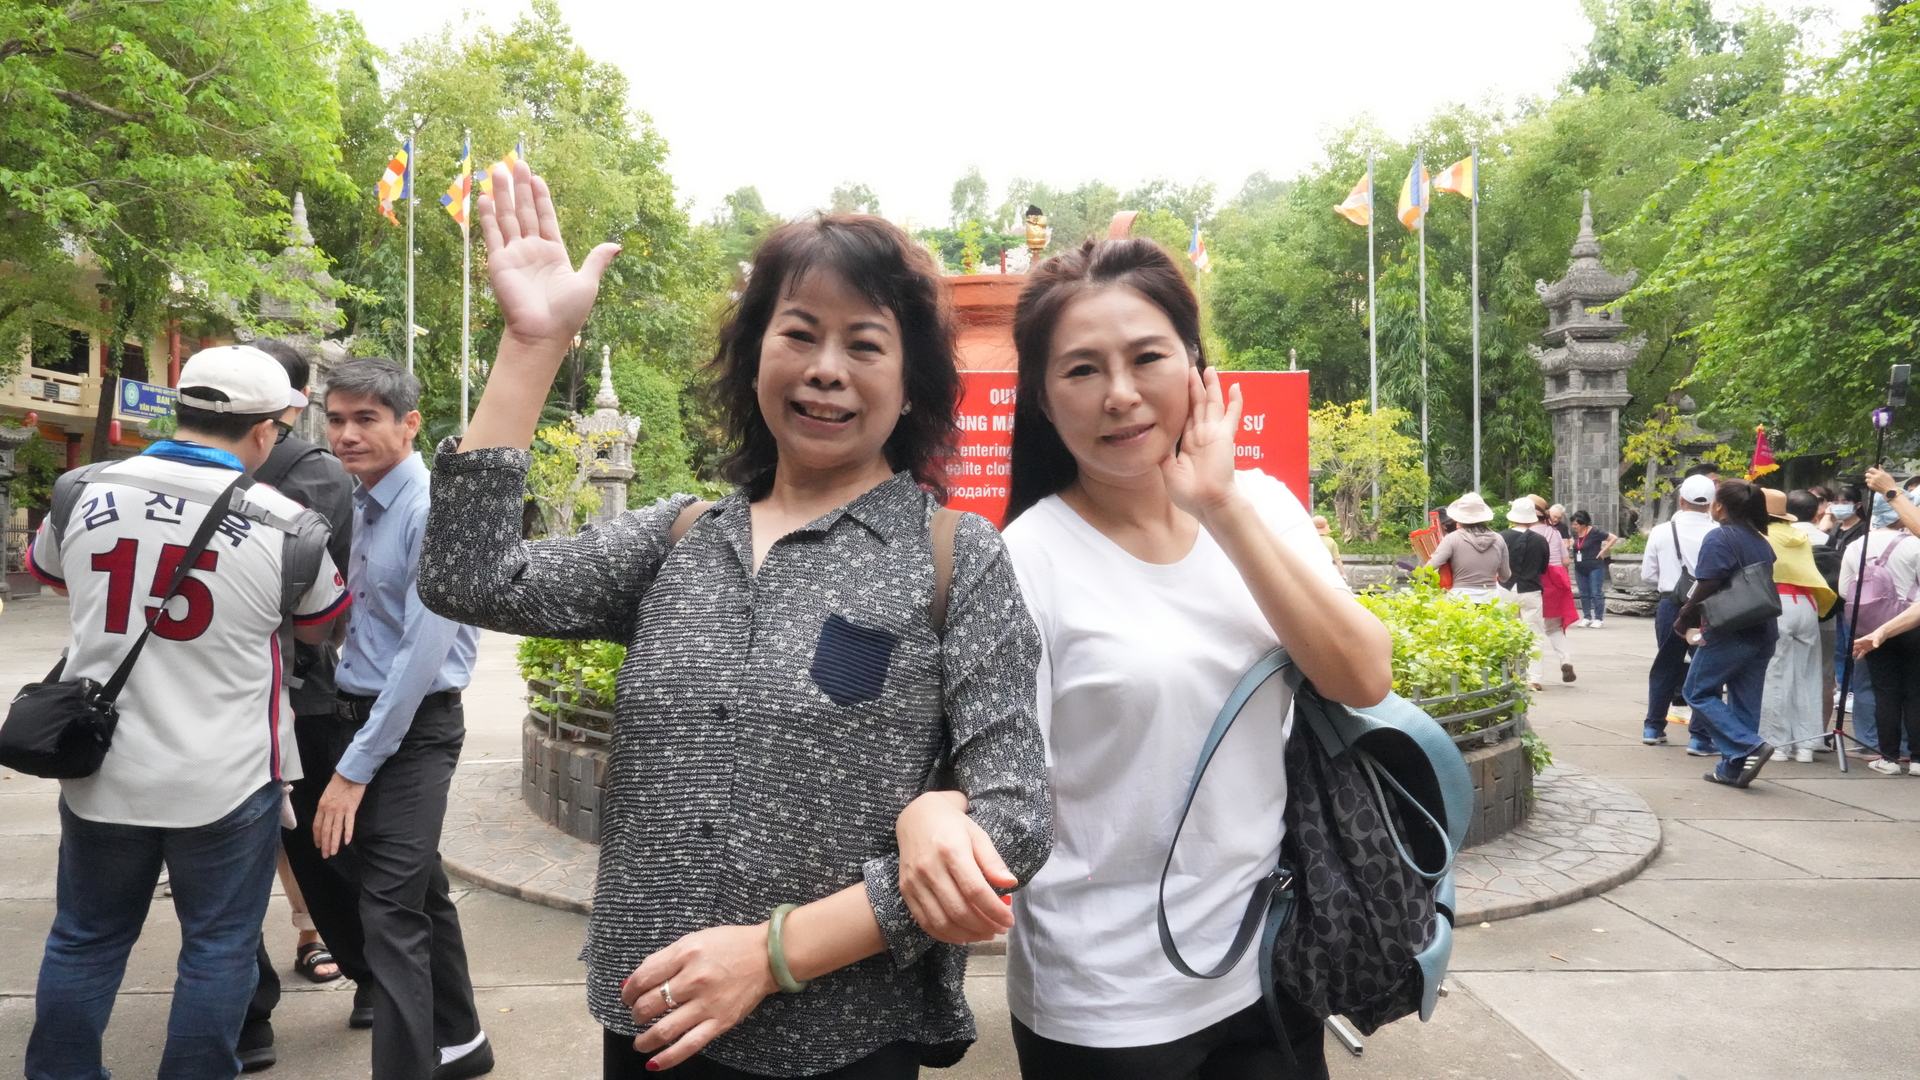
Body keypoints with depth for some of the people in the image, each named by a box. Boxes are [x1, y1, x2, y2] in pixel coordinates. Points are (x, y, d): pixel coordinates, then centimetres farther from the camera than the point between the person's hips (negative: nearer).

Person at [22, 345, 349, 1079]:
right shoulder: (290, 527, -13)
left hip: (102, 770, 4)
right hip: (227, 778, -3)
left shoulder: (81, 494, -5)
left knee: (84, 941, 20)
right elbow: (318, 629, 6)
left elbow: (44, 572, 18)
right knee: (218, 949, 11)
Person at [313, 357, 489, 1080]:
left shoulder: (432, 510, -18)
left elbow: (425, 652, -21)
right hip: (355, 714, 8)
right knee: (420, 891, 19)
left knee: (391, 914, -7)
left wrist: (356, 769, -19)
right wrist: (343, 747, 6)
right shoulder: (355, 504, 7)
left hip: (412, 728, -8)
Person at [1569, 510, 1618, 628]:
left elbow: (1614, 538, -11)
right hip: (1580, 569, 7)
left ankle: (1599, 619, 2)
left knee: (1596, 594, -3)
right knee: (1584, 594, 10)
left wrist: (1603, 551, -11)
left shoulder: (1595, 532, -13)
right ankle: (1586, 618, 17)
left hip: (1595, 568, -7)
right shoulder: (1575, 533, 5)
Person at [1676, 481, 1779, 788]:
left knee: (1698, 692, 3)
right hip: (1762, 632, 8)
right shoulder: (1761, 541, 13)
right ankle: (1734, 768, 15)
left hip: (1729, 633, -8)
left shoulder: (1718, 538, -11)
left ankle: (1750, 746, -10)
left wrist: (1685, 619, -6)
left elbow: (1707, 586, -19)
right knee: (1744, 700, 11)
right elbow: (1766, 586, 18)